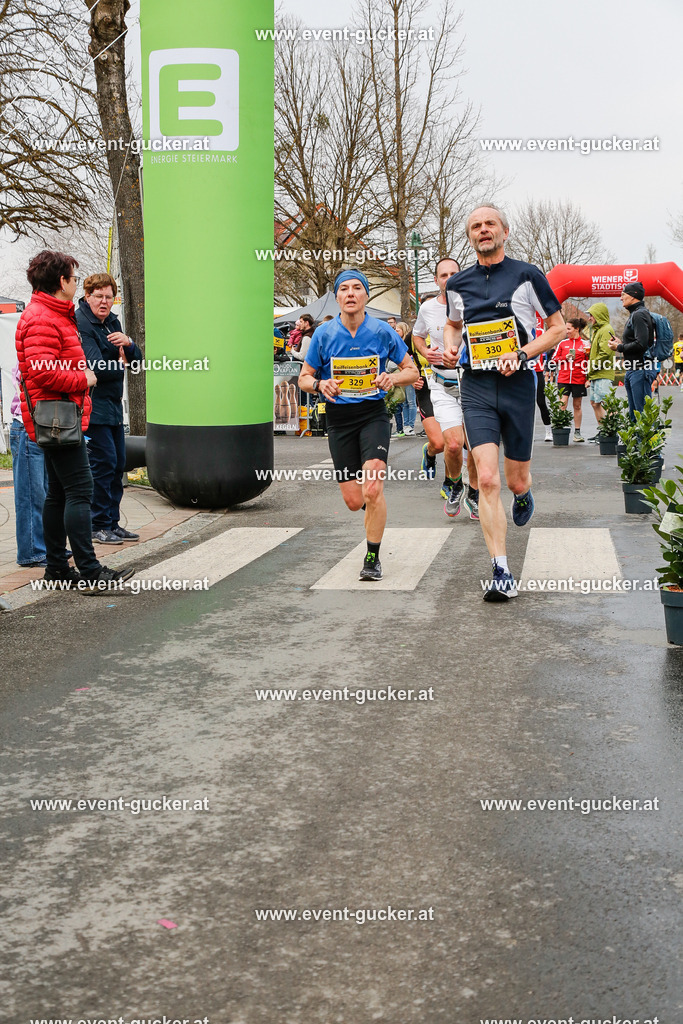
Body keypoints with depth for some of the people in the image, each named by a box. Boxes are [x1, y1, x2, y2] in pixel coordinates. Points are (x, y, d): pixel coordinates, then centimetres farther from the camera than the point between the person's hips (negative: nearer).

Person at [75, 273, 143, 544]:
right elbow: (96, 368, -22)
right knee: (103, 462, -8)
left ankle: (112, 523, 19)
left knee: (118, 464, 11)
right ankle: (98, 526, 1)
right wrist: (121, 365, -4)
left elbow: (136, 360, 10)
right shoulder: (81, 324, -14)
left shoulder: (112, 323, 13)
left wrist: (128, 343, -12)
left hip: (113, 405, 9)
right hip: (93, 406, -9)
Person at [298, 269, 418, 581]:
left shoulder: (382, 332, -3)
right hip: (339, 418, 2)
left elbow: (412, 371, 7)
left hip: (373, 414, -1)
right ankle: (373, 501, 40)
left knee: (372, 490, -19)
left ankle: (373, 558, -1)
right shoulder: (324, 334, -2)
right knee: (353, 501, 1)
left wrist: (392, 378, -15)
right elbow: (304, 378, 6)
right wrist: (320, 384, -16)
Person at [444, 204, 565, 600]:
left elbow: (558, 327, 3)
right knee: (487, 479, -13)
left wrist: (522, 353, -12)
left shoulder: (528, 275, -1)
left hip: (518, 384, -1)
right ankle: (502, 573, -12)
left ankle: (524, 493, 49)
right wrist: (450, 344, 5)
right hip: (476, 386, 1)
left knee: (516, 481, 8)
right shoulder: (458, 284, 9)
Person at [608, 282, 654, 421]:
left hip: (640, 371, -11)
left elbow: (641, 344, -23)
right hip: (632, 371, 11)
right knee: (634, 414, 13)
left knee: (643, 412, -12)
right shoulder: (634, 314, 20)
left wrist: (619, 348, -10)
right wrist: (621, 344, 12)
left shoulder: (639, 314, -13)